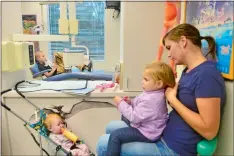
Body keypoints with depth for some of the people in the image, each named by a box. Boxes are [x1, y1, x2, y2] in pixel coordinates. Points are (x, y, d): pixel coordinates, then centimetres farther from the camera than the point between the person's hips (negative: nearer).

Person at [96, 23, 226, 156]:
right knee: (111, 128, 16)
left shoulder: (207, 74, -23)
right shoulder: (188, 71, 7)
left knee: (104, 144, -7)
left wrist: (172, 99, -21)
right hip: (162, 133, 9)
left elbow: (209, 131, -26)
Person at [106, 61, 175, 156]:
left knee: (115, 135, -20)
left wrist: (121, 103, -21)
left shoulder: (151, 99, -33)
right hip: (145, 125, 11)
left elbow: (134, 117, -29)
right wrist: (130, 102, -4)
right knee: (125, 117, 31)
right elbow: (140, 107, 13)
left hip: (146, 133, -11)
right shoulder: (153, 93, -1)